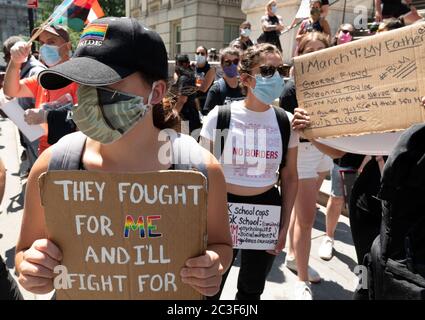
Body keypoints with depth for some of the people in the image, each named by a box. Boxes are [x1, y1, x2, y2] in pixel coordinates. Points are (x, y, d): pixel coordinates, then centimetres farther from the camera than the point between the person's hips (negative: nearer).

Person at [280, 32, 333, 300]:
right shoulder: (293, 88, -14)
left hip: (325, 149, 6)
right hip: (302, 151, -6)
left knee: (302, 210, 19)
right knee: (307, 218, -4)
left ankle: (293, 257, 38)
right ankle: (303, 281, 10)